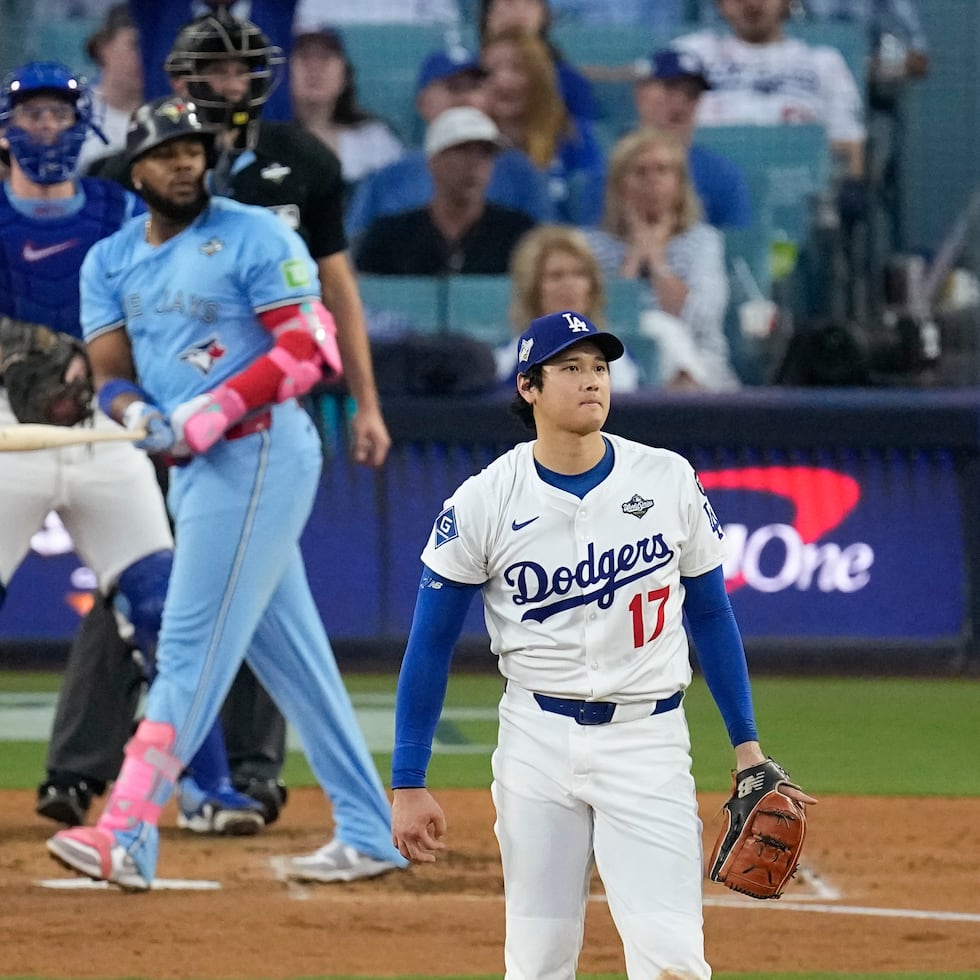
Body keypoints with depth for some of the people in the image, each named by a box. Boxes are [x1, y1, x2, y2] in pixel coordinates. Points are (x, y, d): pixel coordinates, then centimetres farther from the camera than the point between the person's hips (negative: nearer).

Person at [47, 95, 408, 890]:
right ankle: (367, 833, 16)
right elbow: (112, 376, 7)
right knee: (292, 655, 11)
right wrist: (141, 417, -16)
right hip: (193, 467, 8)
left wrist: (215, 410, -21)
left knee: (192, 646, -12)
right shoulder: (110, 262, 14)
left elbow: (309, 349, -12)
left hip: (258, 453, -8)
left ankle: (128, 838, -18)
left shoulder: (254, 236, -6)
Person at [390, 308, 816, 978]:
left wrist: (747, 745, 8)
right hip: (537, 740, 0)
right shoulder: (482, 504, -4)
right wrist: (408, 784, 0)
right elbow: (430, 647, 2)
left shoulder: (669, 482, 0)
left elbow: (711, 615, 11)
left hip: (650, 740, 0)